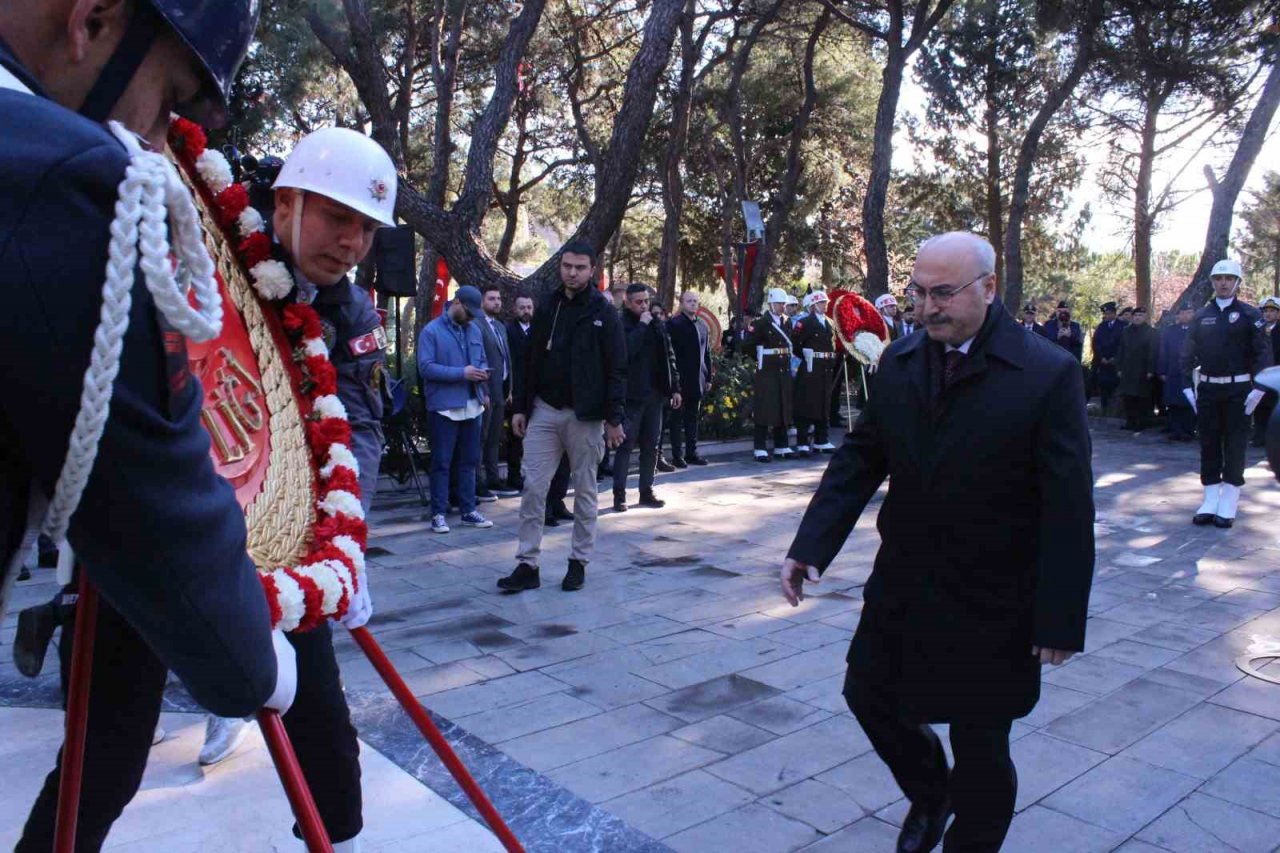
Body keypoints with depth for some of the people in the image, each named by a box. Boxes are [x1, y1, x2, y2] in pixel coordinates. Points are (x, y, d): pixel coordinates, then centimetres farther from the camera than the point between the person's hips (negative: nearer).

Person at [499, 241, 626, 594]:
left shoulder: (603, 312, -4)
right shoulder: (546, 307, 7)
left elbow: (616, 369, -7)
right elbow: (531, 361, 10)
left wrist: (614, 418, -12)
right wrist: (520, 406, 6)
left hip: (585, 414, -3)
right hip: (544, 410, 3)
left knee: (584, 490, 7)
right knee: (533, 488, 1)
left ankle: (579, 562, 19)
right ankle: (527, 565, 8)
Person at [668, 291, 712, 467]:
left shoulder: (703, 326, 13)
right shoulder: (674, 324, -5)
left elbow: (706, 353, 15)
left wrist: (708, 377, 12)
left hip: (697, 380, 6)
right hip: (680, 379, -6)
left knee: (693, 418, 11)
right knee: (678, 418, 1)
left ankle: (691, 453, 17)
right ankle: (677, 455, 5)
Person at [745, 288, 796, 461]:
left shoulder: (787, 322, 10)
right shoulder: (760, 323, -8)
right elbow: (746, 346, -9)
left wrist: (788, 357, 9)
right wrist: (760, 358, 0)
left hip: (784, 373, 6)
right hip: (766, 374, -6)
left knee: (783, 409, 11)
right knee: (764, 410, -3)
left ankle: (782, 447, 20)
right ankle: (761, 450, 1)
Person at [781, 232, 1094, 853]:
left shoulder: (1049, 374, -16)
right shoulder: (899, 362, -1)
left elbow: (1068, 507, -15)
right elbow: (859, 458, 1)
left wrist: (1060, 618, -15)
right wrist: (810, 545, -8)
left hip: (990, 604, -5)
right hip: (902, 586, 5)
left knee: (980, 748, 11)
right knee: (868, 695, 19)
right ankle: (929, 790, 48)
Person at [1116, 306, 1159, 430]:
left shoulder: (1151, 333, 0)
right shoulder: (1126, 331, 12)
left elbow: (1154, 353, -5)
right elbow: (1121, 351, 12)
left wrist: (1150, 371, -12)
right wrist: (1119, 368, 6)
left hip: (1143, 372, -4)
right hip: (1127, 371, 4)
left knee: (1142, 398, 0)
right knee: (1128, 397, 4)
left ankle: (1142, 422, 5)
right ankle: (1130, 421, 11)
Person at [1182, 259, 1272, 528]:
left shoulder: (1250, 315, -2)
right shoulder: (1201, 316, 8)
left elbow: (1263, 353, -7)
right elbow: (1188, 354, 8)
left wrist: (1258, 389, -14)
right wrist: (1188, 386, 1)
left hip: (1238, 390, -3)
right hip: (1208, 389, 3)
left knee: (1235, 446, 2)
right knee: (1209, 445, 5)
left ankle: (1229, 506, 7)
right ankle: (1210, 502, 12)